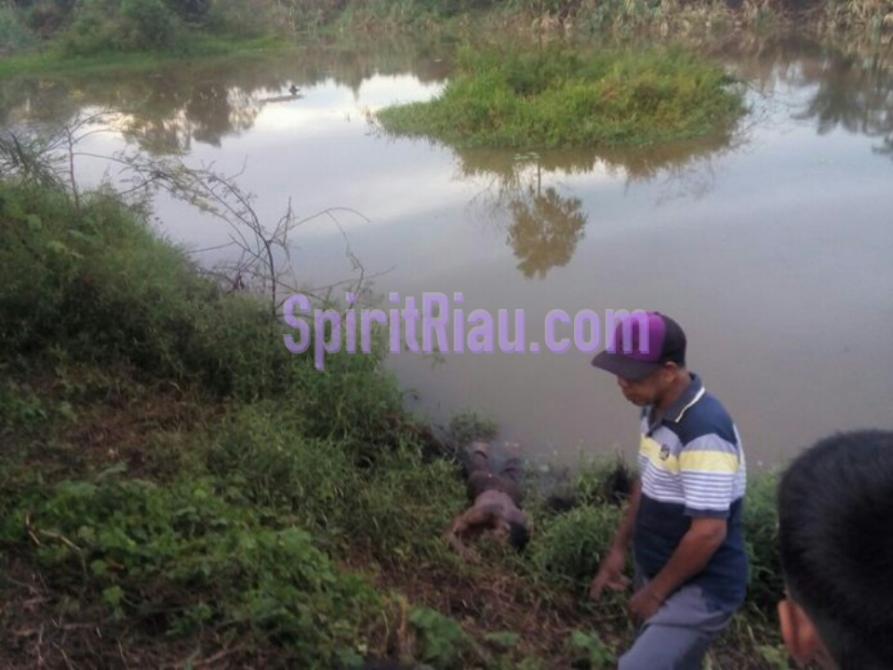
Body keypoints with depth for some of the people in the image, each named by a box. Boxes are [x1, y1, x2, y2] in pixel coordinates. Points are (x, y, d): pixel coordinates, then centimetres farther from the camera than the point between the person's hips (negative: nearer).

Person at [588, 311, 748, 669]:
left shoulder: (705, 432, -28)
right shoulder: (656, 409, 0)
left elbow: (709, 532, -27)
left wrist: (655, 592, -16)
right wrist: (619, 549, 14)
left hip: (701, 590, -9)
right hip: (660, 574, 9)